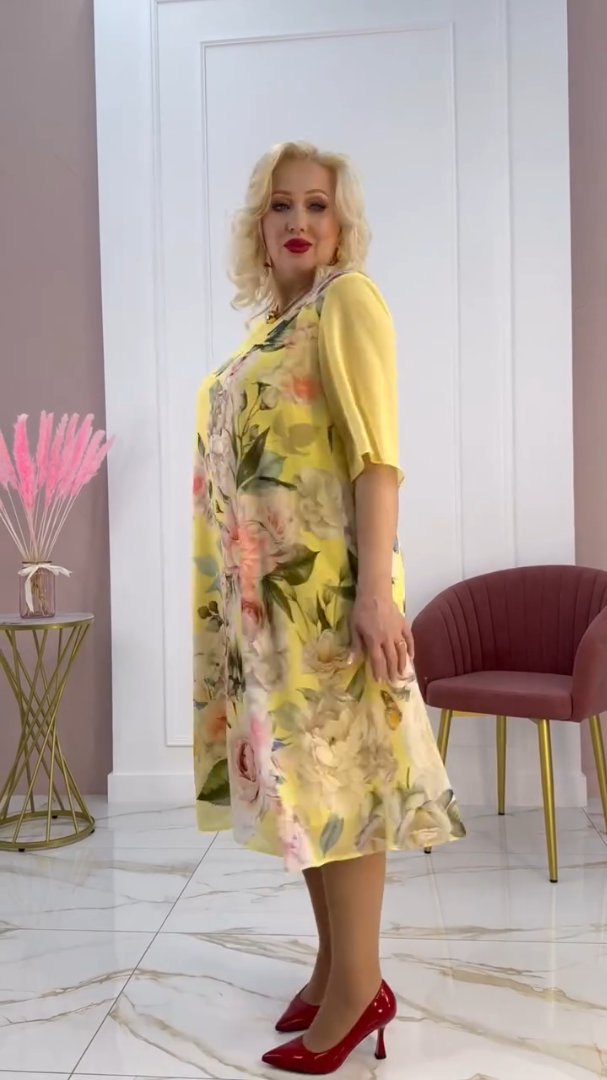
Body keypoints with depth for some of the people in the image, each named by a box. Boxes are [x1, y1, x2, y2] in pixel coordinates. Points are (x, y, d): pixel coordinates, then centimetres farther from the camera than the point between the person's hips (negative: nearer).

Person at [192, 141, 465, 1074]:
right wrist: (231, 587, 16)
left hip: (324, 577, -8)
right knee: (298, 770, 12)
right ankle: (333, 964, 26)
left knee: (337, 768, -2)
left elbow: (376, 455, -14)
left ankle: (359, 990, 12)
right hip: (263, 582, 8)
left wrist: (377, 586, -22)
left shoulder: (347, 300, -4)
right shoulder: (269, 325, 17)